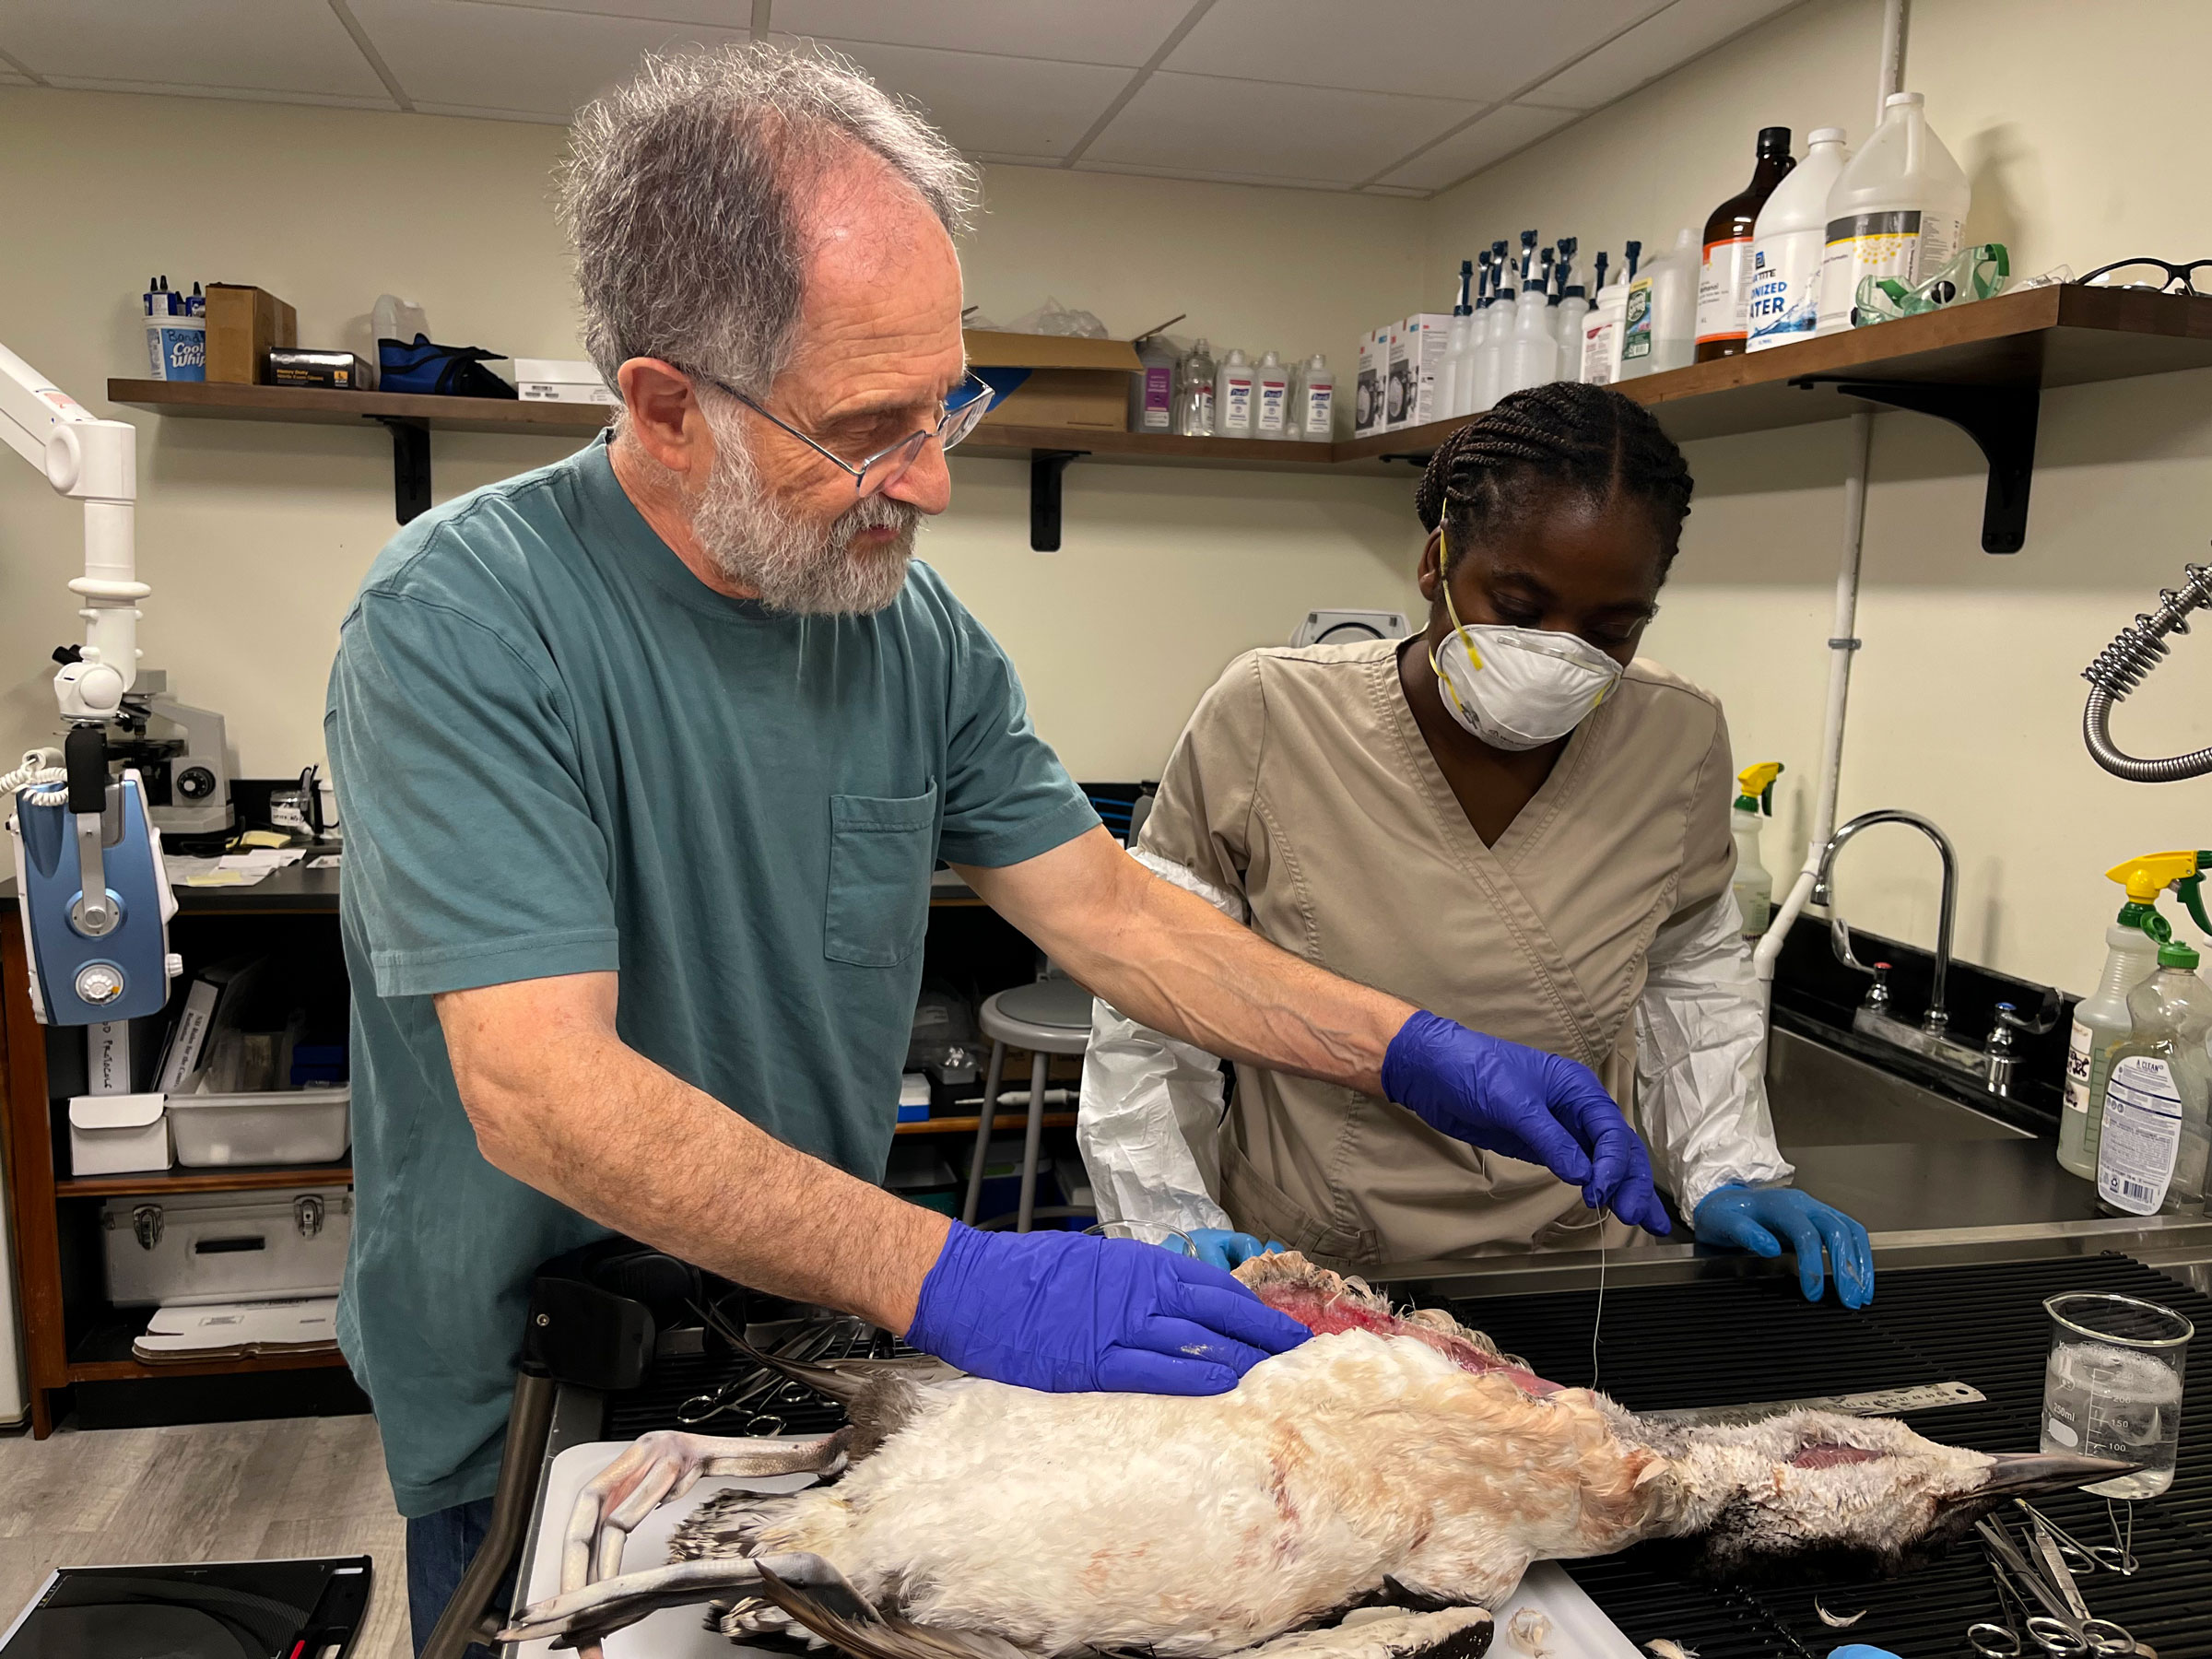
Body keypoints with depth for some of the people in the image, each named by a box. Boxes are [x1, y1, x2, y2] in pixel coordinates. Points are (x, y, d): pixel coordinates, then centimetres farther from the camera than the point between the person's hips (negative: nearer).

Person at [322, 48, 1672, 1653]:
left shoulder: (912, 624, -6)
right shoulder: (466, 620, -24)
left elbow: (1109, 911, -4)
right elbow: (540, 1092, -32)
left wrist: (1424, 1053, -13)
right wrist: (952, 1279, -39)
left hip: (822, 1346, 5)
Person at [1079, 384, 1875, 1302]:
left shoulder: (1679, 741, -6)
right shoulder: (1268, 718, -15)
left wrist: (1729, 1177, 3)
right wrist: (1176, 1219, -13)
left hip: (1567, 1291, 3)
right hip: (1294, 1284, -2)